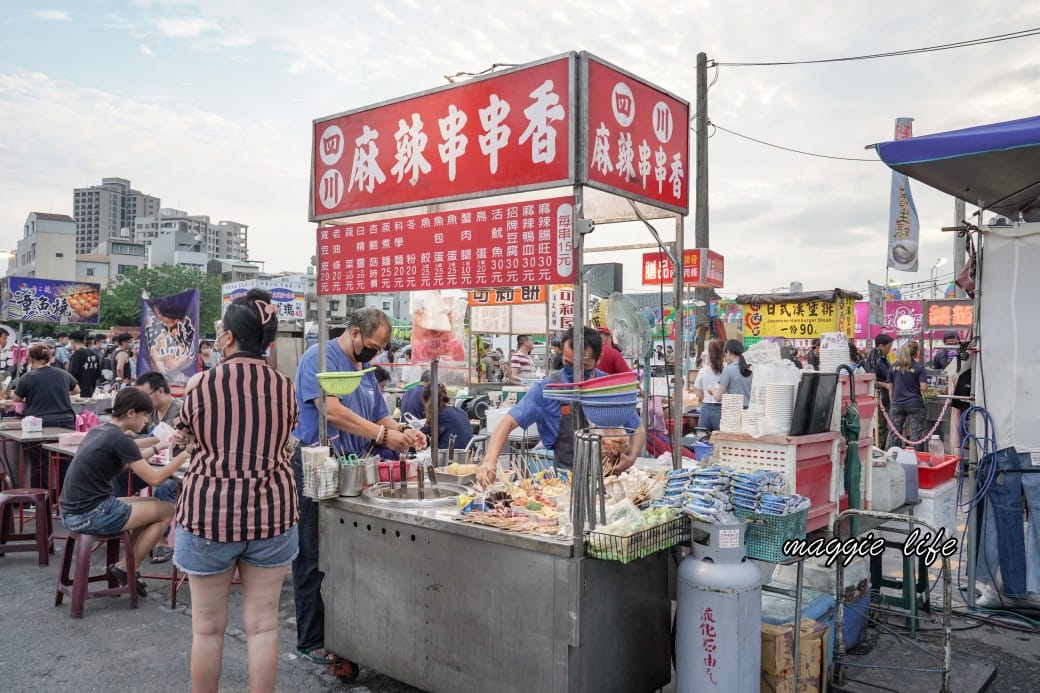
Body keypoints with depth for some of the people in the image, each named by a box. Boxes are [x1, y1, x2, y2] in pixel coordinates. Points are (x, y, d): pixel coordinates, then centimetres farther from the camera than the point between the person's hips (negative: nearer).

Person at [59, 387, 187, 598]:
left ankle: (126, 565, 16)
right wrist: (184, 454, -9)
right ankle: (125, 568, 8)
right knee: (166, 511, 3)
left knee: (151, 503, 22)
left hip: (72, 512, 9)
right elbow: (155, 478, -16)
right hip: (90, 516, -9)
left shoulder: (99, 430, 9)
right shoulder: (119, 439, -17)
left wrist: (157, 448, 24)